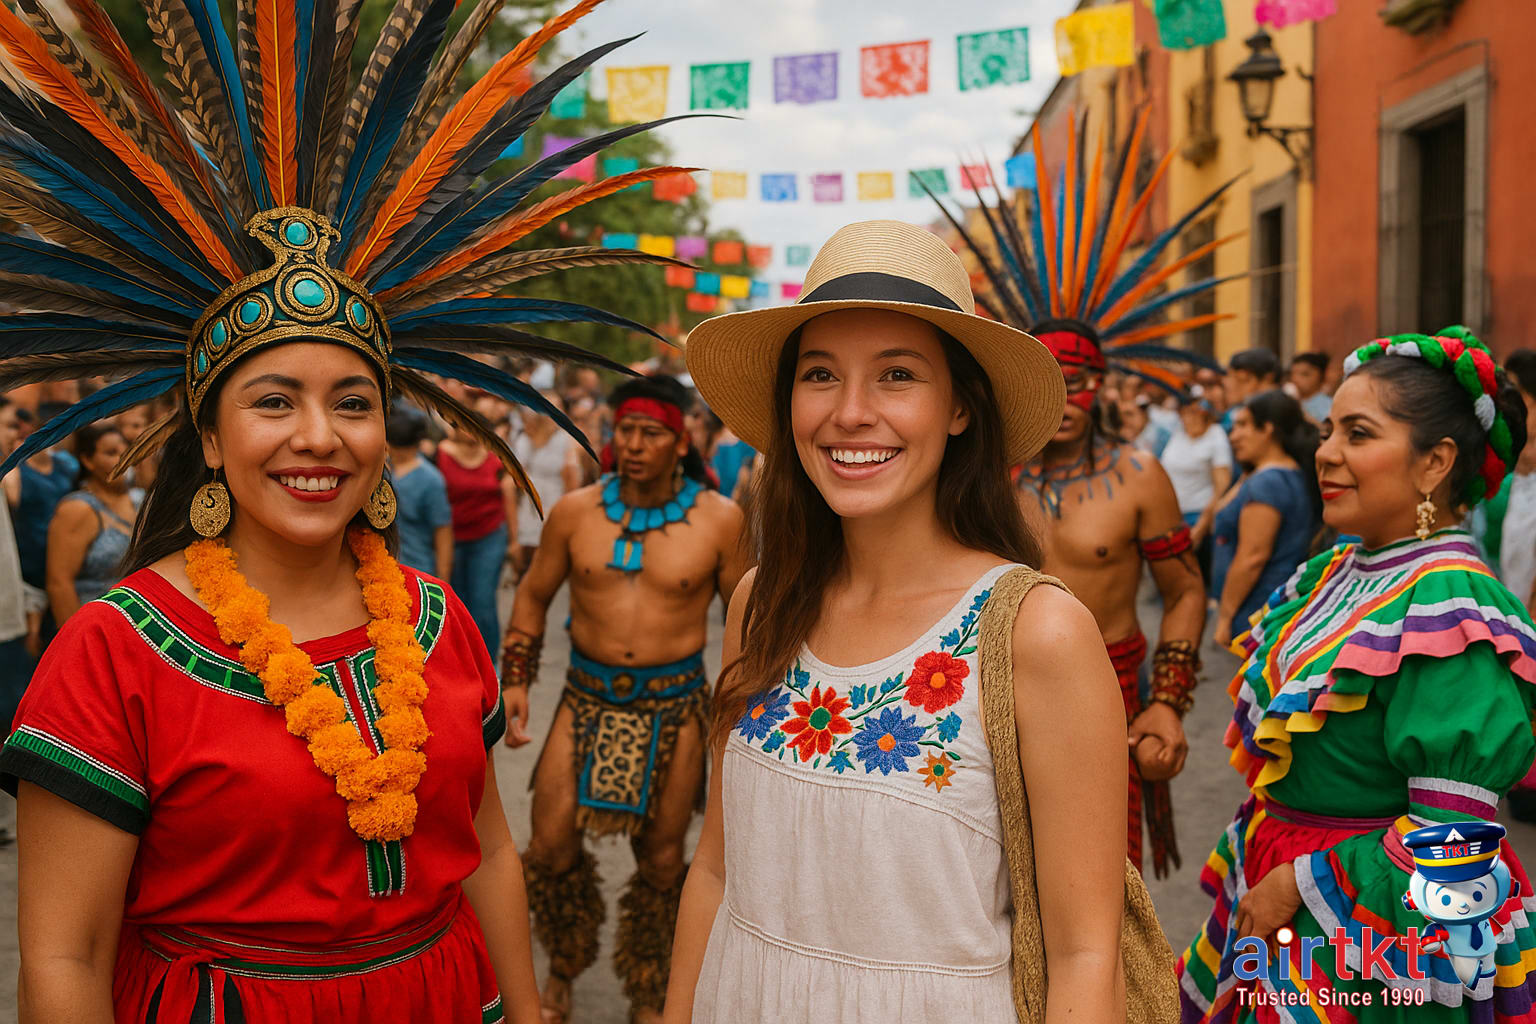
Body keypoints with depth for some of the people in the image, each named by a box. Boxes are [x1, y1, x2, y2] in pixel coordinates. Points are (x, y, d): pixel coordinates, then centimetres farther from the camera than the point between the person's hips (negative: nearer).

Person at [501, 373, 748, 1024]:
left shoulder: (718, 519, -5)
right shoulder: (574, 512, 0)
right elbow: (534, 594, 11)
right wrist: (514, 678, 6)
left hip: (674, 706, -1)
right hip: (587, 697, 1)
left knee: (661, 859, 9)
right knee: (550, 846, -1)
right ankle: (562, 971, 29)